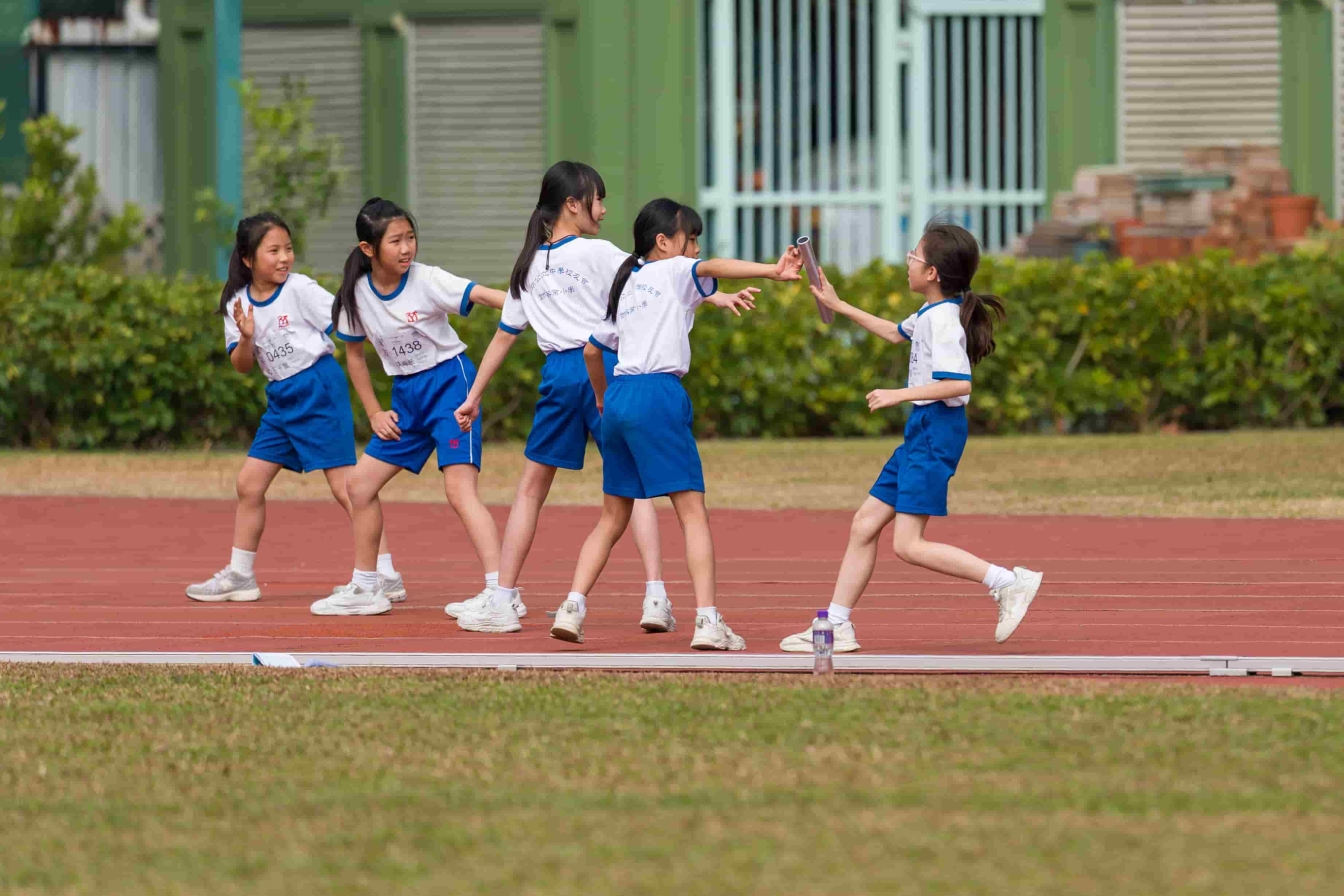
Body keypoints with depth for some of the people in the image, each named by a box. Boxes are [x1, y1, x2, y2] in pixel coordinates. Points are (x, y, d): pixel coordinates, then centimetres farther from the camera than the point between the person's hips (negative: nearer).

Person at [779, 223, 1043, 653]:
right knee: (865, 525, 11)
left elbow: (958, 383, -26)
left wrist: (899, 394, -21)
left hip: (937, 432, -10)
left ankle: (1009, 582, -13)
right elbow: (896, 332, 35)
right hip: (922, 430, 10)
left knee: (908, 544, -13)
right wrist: (839, 306, 38)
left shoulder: (942, 319, -17)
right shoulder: (930, 313, 13)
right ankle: (836, 626, 16)